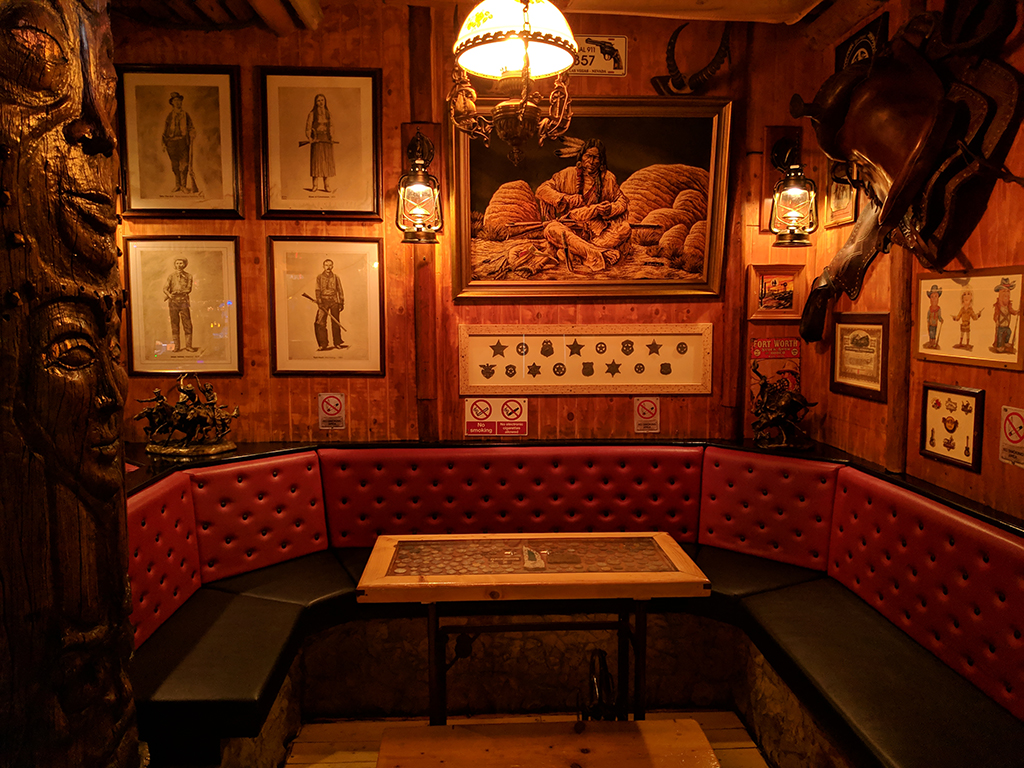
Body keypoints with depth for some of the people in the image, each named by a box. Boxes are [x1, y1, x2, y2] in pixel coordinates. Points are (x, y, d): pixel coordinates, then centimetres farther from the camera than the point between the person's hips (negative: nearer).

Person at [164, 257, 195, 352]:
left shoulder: (188, 276, 8)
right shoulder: (171, 276, 8)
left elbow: (189, 289, -2)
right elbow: (165, 288, -2)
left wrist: (178, 292, -16)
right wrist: (169, 294, -22)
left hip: (184, 301, 0)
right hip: (173, 302, 0)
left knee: (187, 324, -6)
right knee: (174, 324, 0)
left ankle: (188, 346, -1)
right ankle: (176, 346, 3)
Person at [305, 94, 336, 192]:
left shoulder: (328, 113, 11)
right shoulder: (312, 113, -1)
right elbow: (308, 126, -3)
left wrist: (331, 136, 3)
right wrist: (309, 137, -19)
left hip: (327, 139, 4)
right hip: (317, 138, -4)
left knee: (327, 161, 3)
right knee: (316, 160, -6)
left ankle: (326, 185, 9)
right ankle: (315, 185, -3)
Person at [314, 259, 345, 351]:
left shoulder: (335, 277, 10)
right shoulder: (319, 277, 7)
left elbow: (340, 291, 12)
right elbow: (318, 290, 3)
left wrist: (341, 303, 8)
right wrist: (319, 302, -7)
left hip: (334, 301, 1)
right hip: (323, 301, -1)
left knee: (335, 323, 2)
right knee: (321, 323, -8)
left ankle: (337, 343, 9)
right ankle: (323, 344, -4)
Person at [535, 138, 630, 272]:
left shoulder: (608, 178, 10)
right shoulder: (568, 174, 5)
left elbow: (623, 202, 12)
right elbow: (541, 190, 3)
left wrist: (609, 209, -12)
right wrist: (564, 199, -13)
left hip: (598, 230, 2)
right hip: (571, 228, -1)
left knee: (624, 228, -28)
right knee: (551, 229, -33)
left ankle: (574, 253, -40)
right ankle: (599, 255, -46)